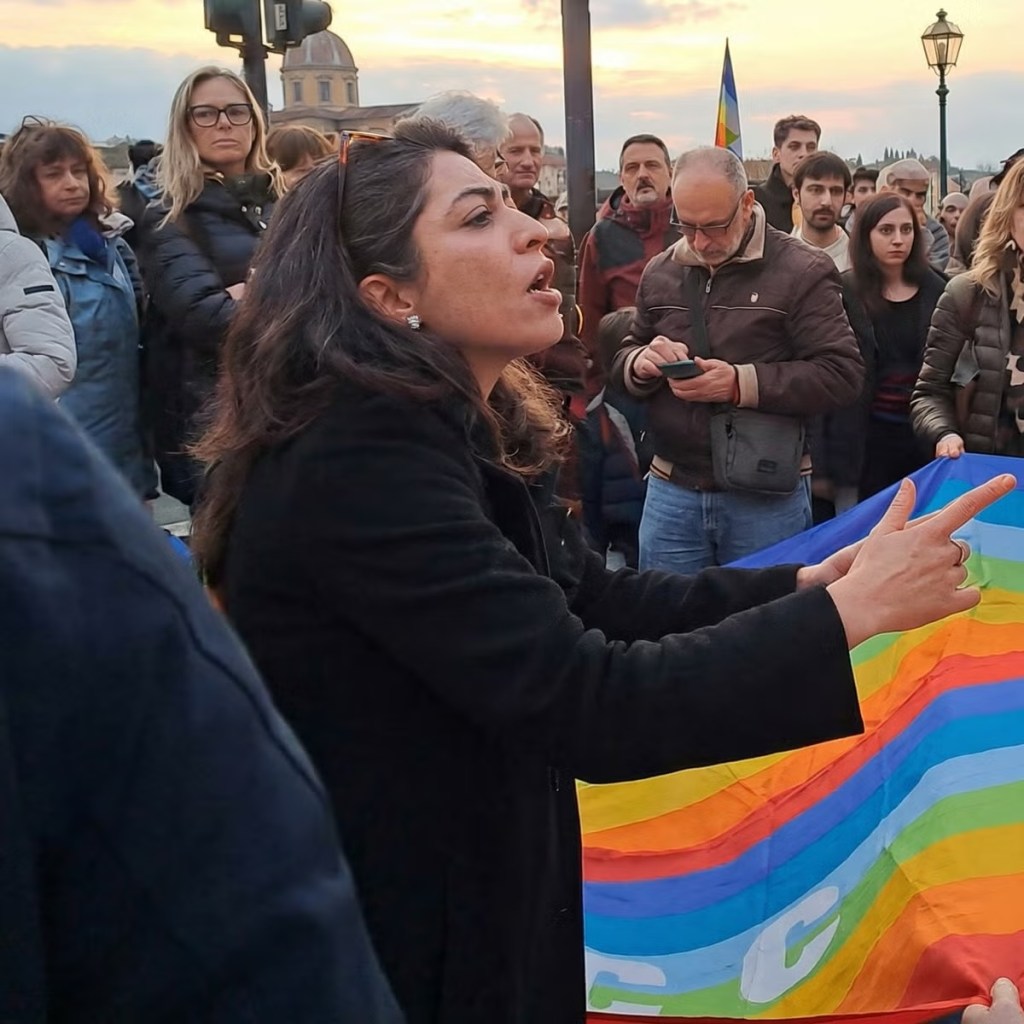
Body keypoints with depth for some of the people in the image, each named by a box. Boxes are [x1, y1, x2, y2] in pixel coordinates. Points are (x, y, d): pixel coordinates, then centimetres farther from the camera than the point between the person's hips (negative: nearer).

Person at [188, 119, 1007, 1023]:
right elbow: (584, 707, -31)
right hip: (392, 942, -8)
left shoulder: (427, 434, 3)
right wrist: (850, 612, -24)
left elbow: (594, 601, 7)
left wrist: (800, 586, -4)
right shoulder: (362, 463, -27)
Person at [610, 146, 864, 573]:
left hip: (767, 496, -4)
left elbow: (843, 374, -12)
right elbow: (624, 359, 17)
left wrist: (742, 383, -22)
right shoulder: (660, 272, 9)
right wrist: (642, 363, -8)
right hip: (671, 490, 4)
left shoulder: (801, 270, -6)